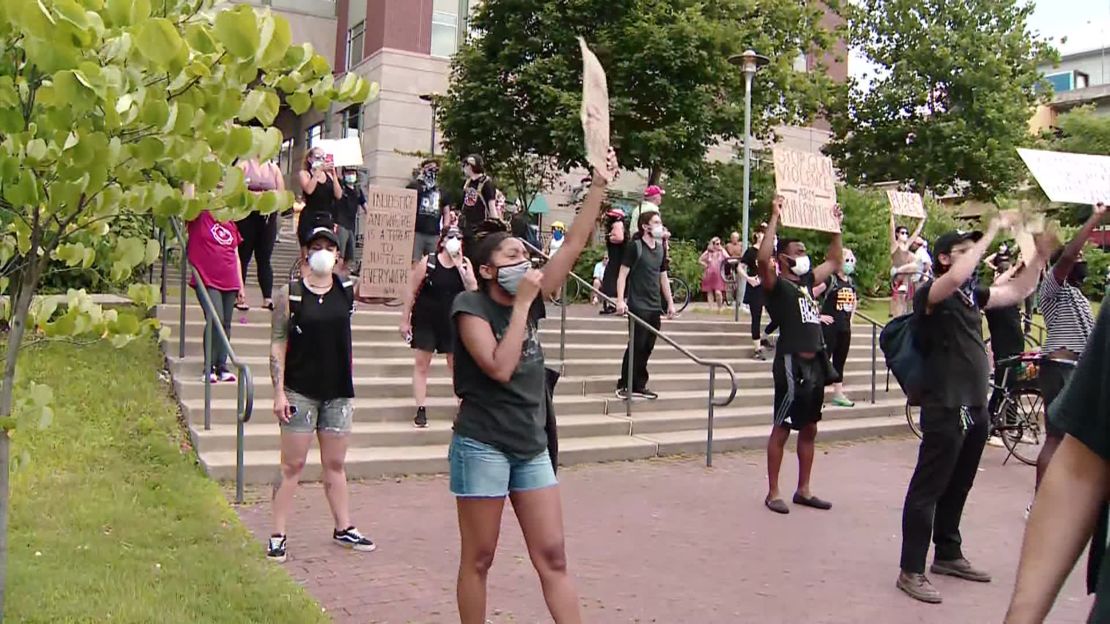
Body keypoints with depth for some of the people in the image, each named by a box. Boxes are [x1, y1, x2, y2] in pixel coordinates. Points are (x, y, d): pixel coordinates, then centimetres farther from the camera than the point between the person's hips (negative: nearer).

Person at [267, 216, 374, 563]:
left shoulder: (348, 291, 4)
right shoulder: (290, 294, -5)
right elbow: (277, 344, -5)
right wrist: (279, 391, -10)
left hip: (338, 392, 3)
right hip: (300, 391, -3)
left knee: (335, 464, 14)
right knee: (292, 465, 4)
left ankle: (344, 528, 25)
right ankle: (278, 535, 12)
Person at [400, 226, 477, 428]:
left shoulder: (465, 263, -1)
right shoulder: (428, 262, -8)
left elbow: (473, 289, -13)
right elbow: (411, 291, -4)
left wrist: (459, 266, -17)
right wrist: (405, 319, -4)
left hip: (452, 322, 2)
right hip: (425, 320, -2)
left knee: (457, 366, 7)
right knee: (421, 365, 2)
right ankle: (421, 410, 8)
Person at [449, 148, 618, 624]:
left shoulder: (529, 299, 6)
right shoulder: (472, 306, -11)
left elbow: (573, 245, 4)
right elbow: (500, 368, -24)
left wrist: (599, 187, -1)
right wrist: (522, 304, -18)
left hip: (531, 447, 6)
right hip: (482, 446, -6)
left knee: (552, 556, 5)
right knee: (479, 559, 6)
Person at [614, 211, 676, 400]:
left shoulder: (660, 249, 14)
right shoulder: (634, 247, -7)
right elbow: (623, 274, -10)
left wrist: (670, 302, 17)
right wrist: (620, 300, -19)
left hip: (655, 307, 7)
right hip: (638, 307, -6)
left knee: (647, 348, 8)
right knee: (635, 347, -6)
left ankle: (639, 386, 16)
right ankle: (623, 386, 4)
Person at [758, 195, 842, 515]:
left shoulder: (806, 281, 16)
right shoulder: (776, 284, -7)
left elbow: (834, 262, 29)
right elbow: (763, 259, -27)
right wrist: (775, 218, -25)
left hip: (814, 363, 8)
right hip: (791, 362, -8)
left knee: (809, 429, 12)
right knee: (782, 428, -2)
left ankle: (803, 490, 22)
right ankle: (772, 493, 5)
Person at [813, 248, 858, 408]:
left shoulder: (851, 282, 11)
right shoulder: (829, 280, -12)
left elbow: (854, 301, 30)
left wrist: (851, 316, 17)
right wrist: (818, 315, -16)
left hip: (845, 327, 7)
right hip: (829, 326, -7)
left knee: (840, 360, 12)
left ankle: (838, 394, 20)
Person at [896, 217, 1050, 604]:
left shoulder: (972, 294, 12)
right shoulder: (931, 294, -10)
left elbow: (1018, 291, 20)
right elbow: (956, 277, -30)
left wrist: (1040, 255, 8)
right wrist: (993, 231, -23)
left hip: (975, 408, 8)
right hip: (945, 408, -8)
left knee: (957, 487, 18)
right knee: (928, 488, -3)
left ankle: (948, 555, 33)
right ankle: (911, 571, 2)